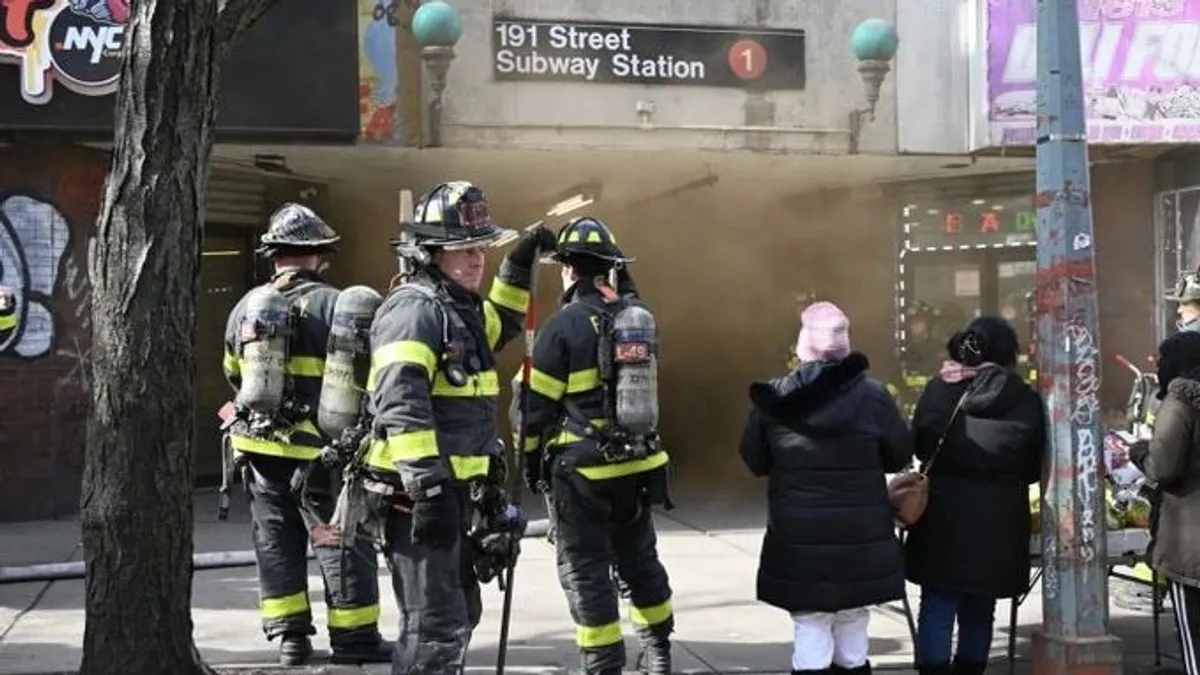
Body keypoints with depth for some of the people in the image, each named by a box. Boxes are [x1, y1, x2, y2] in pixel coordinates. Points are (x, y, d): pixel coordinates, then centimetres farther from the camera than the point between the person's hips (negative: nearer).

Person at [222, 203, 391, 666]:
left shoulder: (245, 307, 7)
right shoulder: (331, 304, -11)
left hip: (258, 447, 5)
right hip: (315, 449, -5)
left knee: (276, 541, 12)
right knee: (341, 541, 2)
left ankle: (289, 635, 14)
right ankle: (353, 636, 5)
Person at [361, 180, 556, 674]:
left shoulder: (460, 308, 15)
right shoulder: (415, 309, -15)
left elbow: (497, 326, 39)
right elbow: (401, 404, -27)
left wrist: (518, 268, 26)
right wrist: (429, 487, -33)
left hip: (451, 492, 10)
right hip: (419, 496, -10)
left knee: (460, 613, 22)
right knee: (436, 625, -11)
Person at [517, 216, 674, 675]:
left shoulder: (564, 325, -13)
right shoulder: (638, 314, 2)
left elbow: (538, 404, -8)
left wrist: (530, 461, 3)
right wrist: (619, 277, 22)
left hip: (583, 470, -6)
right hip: (638, 465, 6)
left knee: (587, 572, 2)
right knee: (640, 560, 20)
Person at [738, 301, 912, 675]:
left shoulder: (773, 398, -6)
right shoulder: (872, 395, -9)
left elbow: (754, 462, 5)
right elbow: (900, 456, 3)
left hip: (799, 543, 0)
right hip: (861, 540, 0)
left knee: (810, 639, 6)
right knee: (852, 645, 12)